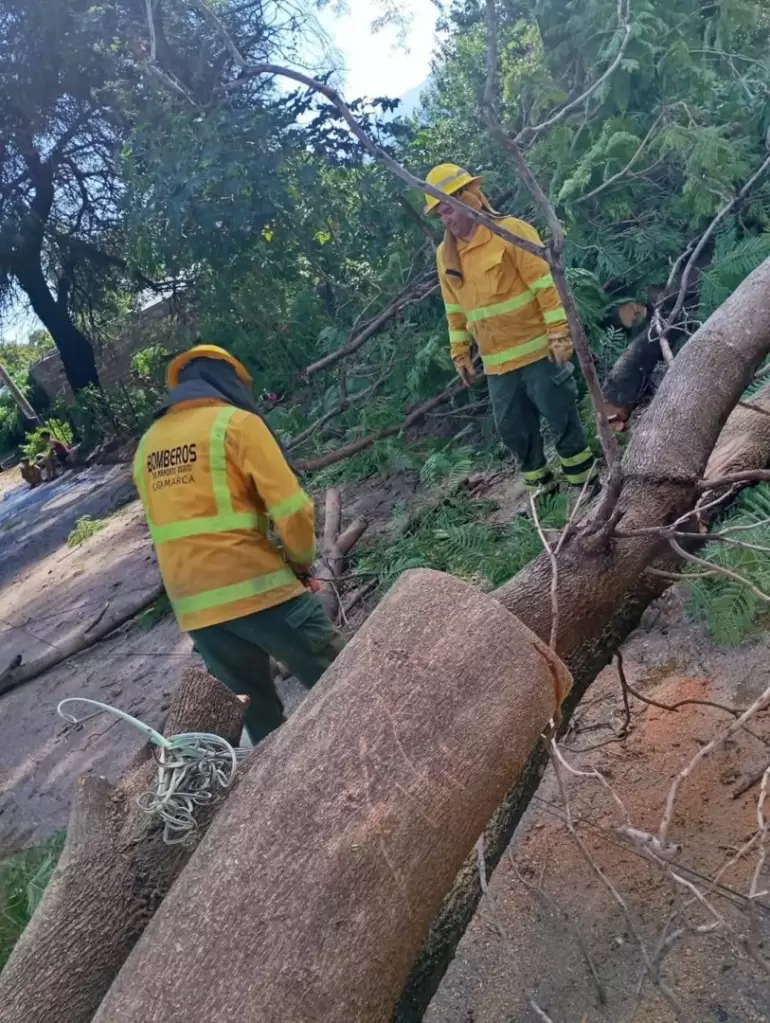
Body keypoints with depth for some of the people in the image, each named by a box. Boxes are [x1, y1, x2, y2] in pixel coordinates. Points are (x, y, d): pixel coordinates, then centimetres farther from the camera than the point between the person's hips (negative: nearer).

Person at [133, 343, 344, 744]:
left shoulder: (147, 446, 13)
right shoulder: (236, 422, -5)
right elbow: (291, 510, -11)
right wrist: (302, 560, 7)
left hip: (194, 608, 6)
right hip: (258, 589, -6)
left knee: (258, 712, 21)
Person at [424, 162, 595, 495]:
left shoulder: (511, 231, -9)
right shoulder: (445, 254, 8)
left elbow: (546, 285, -12)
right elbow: (455, 309, 16)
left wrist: (559, 334, -16)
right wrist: (460, 352, 14)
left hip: (537, 350, -5)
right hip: (497, 363, 6)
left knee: (561, 417, 3)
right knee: (513, 429, 10)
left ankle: (582, 479, 22)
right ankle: (541, 485, 28)